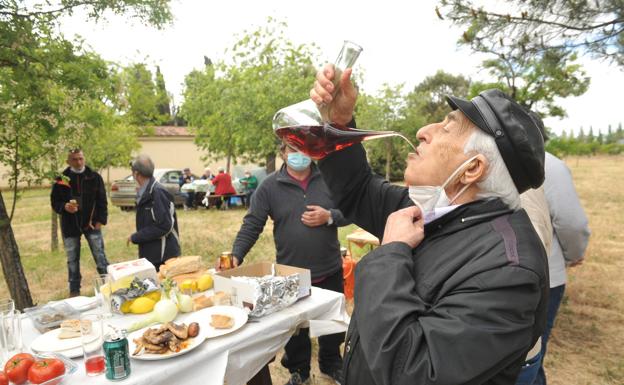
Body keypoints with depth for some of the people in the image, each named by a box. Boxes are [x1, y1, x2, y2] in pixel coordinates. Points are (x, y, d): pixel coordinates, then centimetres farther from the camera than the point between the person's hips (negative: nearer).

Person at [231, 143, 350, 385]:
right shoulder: (269, 186, -6)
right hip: (290, 274, -1)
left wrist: (329, 217, -18)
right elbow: (251, 226, -9)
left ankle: (331, 364, 46)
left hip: (330, 271, 2)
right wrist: (236, 256, -21)